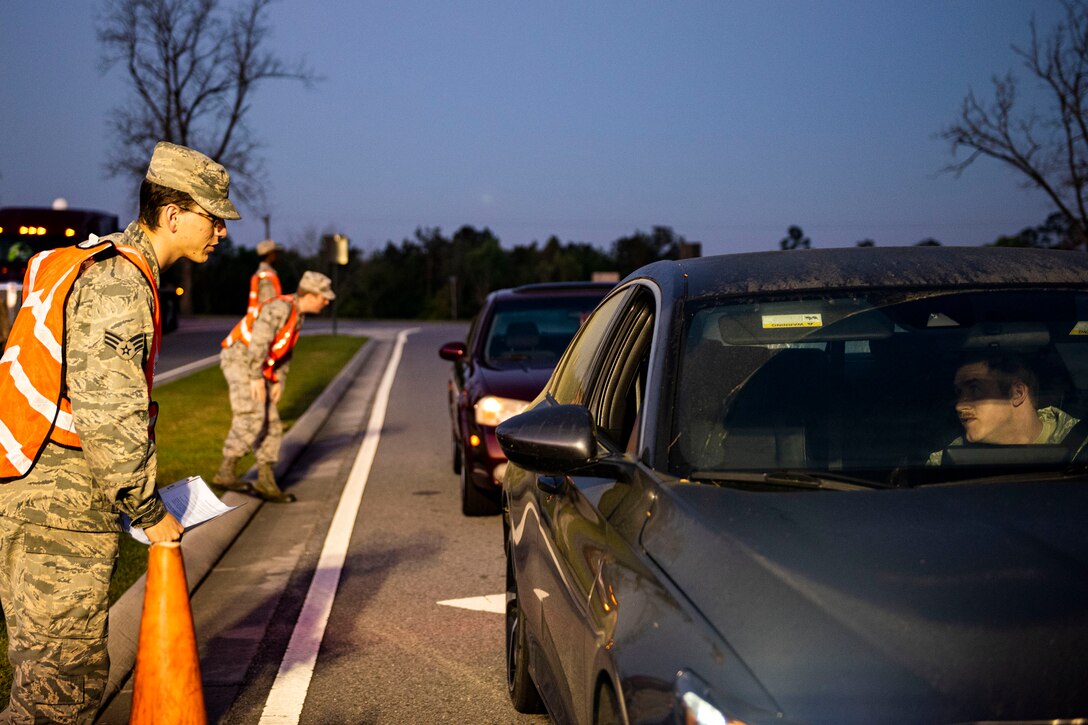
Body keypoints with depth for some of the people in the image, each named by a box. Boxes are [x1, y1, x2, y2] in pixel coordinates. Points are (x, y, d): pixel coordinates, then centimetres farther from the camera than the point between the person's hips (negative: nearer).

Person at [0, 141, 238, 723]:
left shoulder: (106, 265, 16)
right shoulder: (119, 283, -17)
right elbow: (108, 414, -24)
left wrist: (140, 496, 19)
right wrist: (148, 512, -15)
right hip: (61, 502, -10)